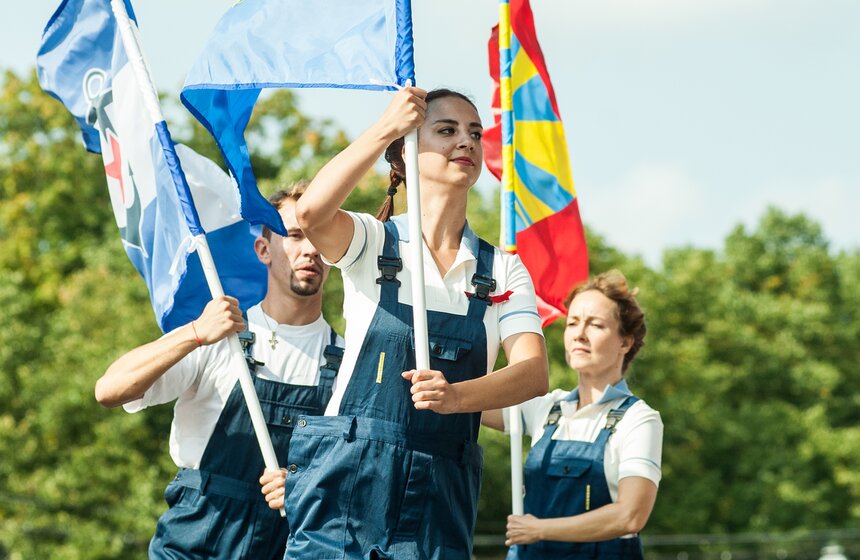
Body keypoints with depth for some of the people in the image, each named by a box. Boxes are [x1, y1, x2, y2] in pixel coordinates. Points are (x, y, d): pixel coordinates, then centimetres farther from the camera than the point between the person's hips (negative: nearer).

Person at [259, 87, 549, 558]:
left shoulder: (502, 270, 10)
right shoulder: (373, 242, 4)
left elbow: (533, 372, -6)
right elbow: (310, 213, -20)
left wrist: (457, 395, -25)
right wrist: (387, 127, -17)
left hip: (439, 496, 3)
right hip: (345, 483, -2)